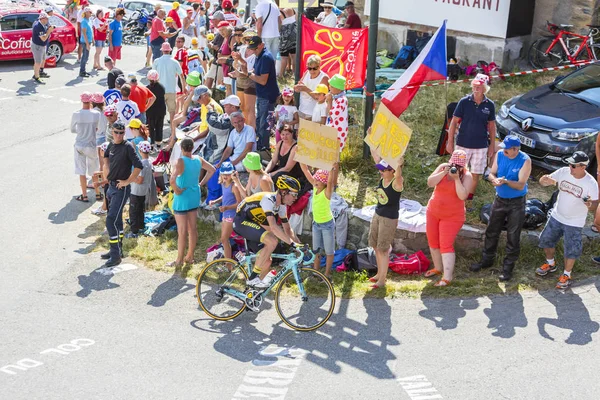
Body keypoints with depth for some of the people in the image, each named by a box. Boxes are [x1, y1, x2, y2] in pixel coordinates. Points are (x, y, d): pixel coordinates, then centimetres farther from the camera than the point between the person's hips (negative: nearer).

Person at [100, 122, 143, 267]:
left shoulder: (128, 147, -15)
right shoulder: (111, 145, 8)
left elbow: (139, 166, -23)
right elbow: (106, 155, 32)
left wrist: (127, 181, -18)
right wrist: (106, 170, 20)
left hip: (121, 189, -8)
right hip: (111, 187, 8)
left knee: (111, 220, -14)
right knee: (116, 220, 17)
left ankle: (116, 255, -10)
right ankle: (117, 250, 29)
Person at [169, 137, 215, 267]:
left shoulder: (181, 161, -21)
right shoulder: (198, 159, -2)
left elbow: (172, 179, -34)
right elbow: (212, 170, 13)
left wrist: (176, 190, -18)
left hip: (182, 198, -7)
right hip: (195, 196, 7)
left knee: (182, 231, 2)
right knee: (192, 228, 15)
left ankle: (179, 260, 12)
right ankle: (190, 257, 27)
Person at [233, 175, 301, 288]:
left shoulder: (282, 205, 3)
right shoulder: (268, 200, -26)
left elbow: (287, 229, 11)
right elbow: (273, 227, -37)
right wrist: (293, 243, -40)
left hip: (252, 225, 9)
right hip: (241, 221, -9)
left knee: (267, 261, 3)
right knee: (273, 241, -27)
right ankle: (253, 278, -18)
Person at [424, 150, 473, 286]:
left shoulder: (467, 176, -14)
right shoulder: (443, 167, -4)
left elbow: (463, 196, -25)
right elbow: (430, 183, -14)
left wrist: (457, 178, -29)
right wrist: (444, 172, -25)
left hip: (452, 216, -5)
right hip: (433, 212, 5)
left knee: (446, 245, -11)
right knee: (433, 241, 16)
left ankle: (447, 277, -10)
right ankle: (438, 268, 36)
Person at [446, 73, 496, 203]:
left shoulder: (490, 105, -1)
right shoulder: (464, 102, -7)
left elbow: (492, 125, 8)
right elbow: (454, 122, -3)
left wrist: (492, 145, 7)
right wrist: (450, 142, -6)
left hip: (481, 146, 2)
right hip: (463, 144, -1)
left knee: (475, 175, 8)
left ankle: (469, 200, 23)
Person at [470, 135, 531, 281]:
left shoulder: (525, 161, -20)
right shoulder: (500, 155, -7)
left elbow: (521, 185, -22)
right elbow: (492, 173, -1)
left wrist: (506, 181, -39)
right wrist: (494, 179, -24)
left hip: (516, 203, -5)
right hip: (500, 199, 5)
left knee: (513, 236, 3)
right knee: (491, 231, 15)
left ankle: (508, 267, 15)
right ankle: (487, 259, 33)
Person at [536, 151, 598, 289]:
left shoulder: (591, 183, -22)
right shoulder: (564, 172, -13)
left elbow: (594, 205, -17)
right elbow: (543, 181, -6)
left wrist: (590, 204, -42)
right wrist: (545, 180, -32)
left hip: (574, 223, -4)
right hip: (556, 216, 5)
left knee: (571, 251, 4)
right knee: (546, 240, 18)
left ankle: (566, 275, 27)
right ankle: (550, 264, 45)